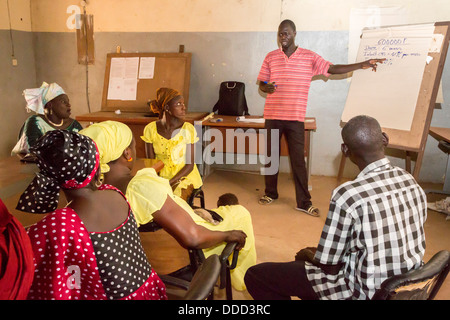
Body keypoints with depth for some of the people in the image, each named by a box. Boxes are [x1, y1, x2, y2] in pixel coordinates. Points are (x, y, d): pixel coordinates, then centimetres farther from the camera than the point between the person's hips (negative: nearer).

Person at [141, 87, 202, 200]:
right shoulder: (150, 129, -6)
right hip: (160, 176, 2)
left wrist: (170, 182, -21)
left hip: (184, 176, -2)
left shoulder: (188, 129, -12)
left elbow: (190, 165, -10)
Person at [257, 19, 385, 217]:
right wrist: (267, 88, -14)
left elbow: (332, 69, 0)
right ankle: (270, 193, 29)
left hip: (296, 118, -1)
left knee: (298, 160, 1)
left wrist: (361, 65, -8)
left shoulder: (309, 57, 2)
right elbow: (261, 83, 10)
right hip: (272, 117, 2)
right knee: (271, 156, 10)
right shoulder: (271, 57, 6)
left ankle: (304, 202, 10)